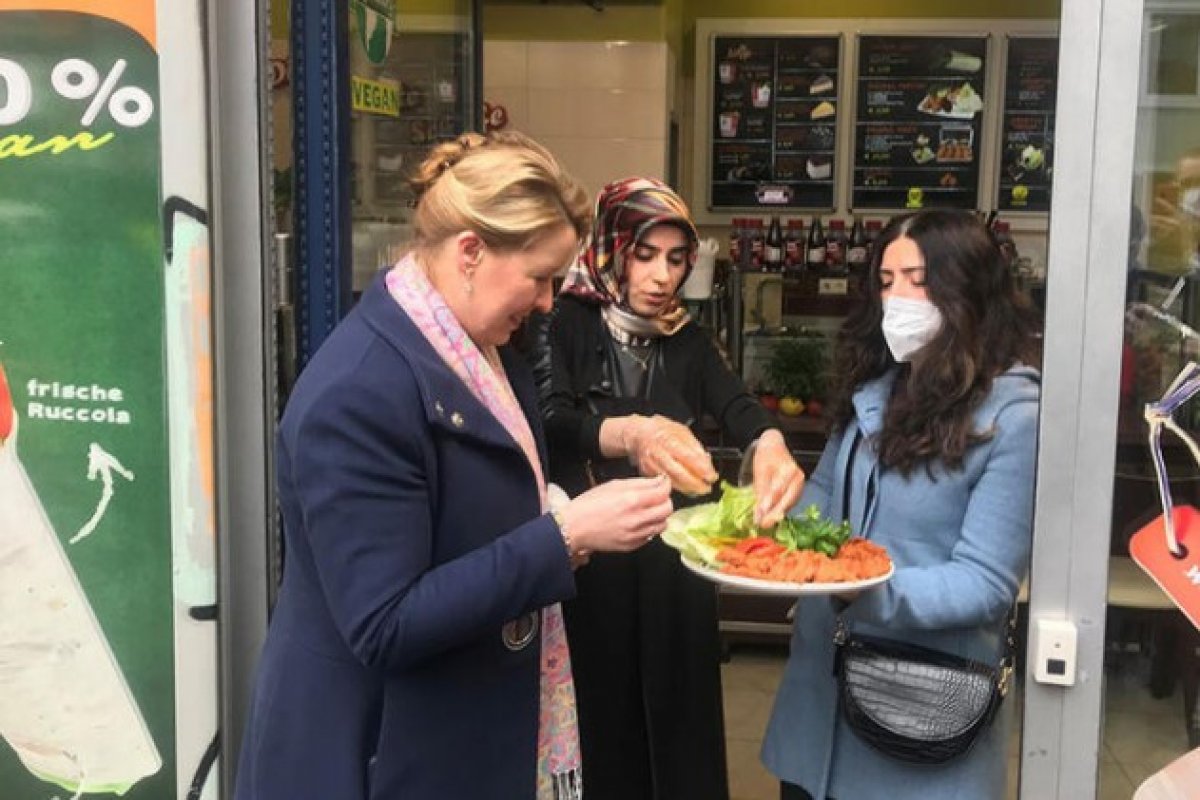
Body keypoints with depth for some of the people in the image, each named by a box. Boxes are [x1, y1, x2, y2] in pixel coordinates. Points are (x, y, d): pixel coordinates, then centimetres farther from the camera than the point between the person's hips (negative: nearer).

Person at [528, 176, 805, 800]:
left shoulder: (689, 343, 7)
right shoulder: (565, 327, -6)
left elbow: (738, 407, -11)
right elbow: (551, 421, -23)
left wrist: (770, 445, -35)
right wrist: (629, 434, -44)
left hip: (673, 567, 4)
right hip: (587, 566, -3)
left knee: (681, 731, 8)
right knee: (599, 731, 1)